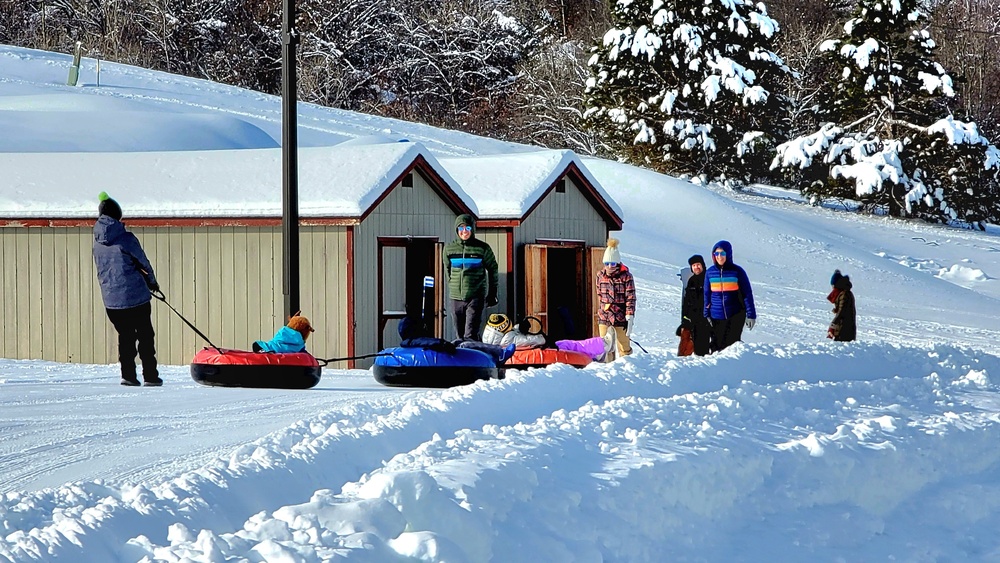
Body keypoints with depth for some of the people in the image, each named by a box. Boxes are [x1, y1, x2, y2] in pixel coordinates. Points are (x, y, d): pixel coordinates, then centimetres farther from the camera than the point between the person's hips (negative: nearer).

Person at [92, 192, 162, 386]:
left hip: (111, 299, 5)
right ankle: (150, 376, 8)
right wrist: (152, 282, 17)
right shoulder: (126, 238, -13)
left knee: (125, 336, 16)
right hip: (136, 296, -5)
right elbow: (143, 262, -4)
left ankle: (128, 375, 10)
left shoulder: (97, 242, 4)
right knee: (145, 335, 7)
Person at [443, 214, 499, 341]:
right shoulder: (449, 248, 5)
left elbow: (493, 269, 7)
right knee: (460, 335, 9)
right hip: (456, 297, 4)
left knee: (471, 335, -14)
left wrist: (492, 294, 8)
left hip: (476, 297, -4)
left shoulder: (482, 248, -2)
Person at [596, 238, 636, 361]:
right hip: (604, 318, 4)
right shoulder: (601, 275, 6)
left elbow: (630, 298, -9)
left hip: (621, 318, -4)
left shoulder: (626, 276, -7)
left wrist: (630, 317, -17)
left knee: (624, 348, 3)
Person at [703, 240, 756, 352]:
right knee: (717, 344, 4)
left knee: (732, 343, -7)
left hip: (736, 315, -3)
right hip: (717, 316, 3)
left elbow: (747, 294, -3)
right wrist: (706, 314, 8)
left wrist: (751, 314, -5)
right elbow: (707, 294, 12)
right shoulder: (710, 272, 4)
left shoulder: (737, 271, -5)